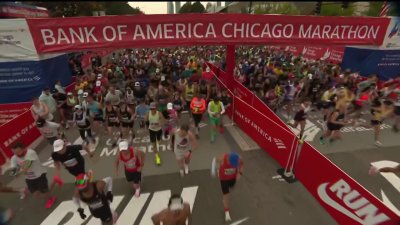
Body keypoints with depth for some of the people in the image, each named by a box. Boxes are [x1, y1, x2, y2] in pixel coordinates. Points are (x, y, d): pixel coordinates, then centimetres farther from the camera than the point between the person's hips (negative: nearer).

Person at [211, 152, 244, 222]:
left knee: (231, 187, 31)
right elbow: (215, 159, -16)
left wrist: (240, 172, -25)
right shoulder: (221, 159, -39)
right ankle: (227, 212, 21)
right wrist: (213, 170, -8)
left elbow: (241, 165, -7)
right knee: (226, 195, -1)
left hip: (233, 176, 4)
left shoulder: (239, 159, -32)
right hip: (223, 178, -4)